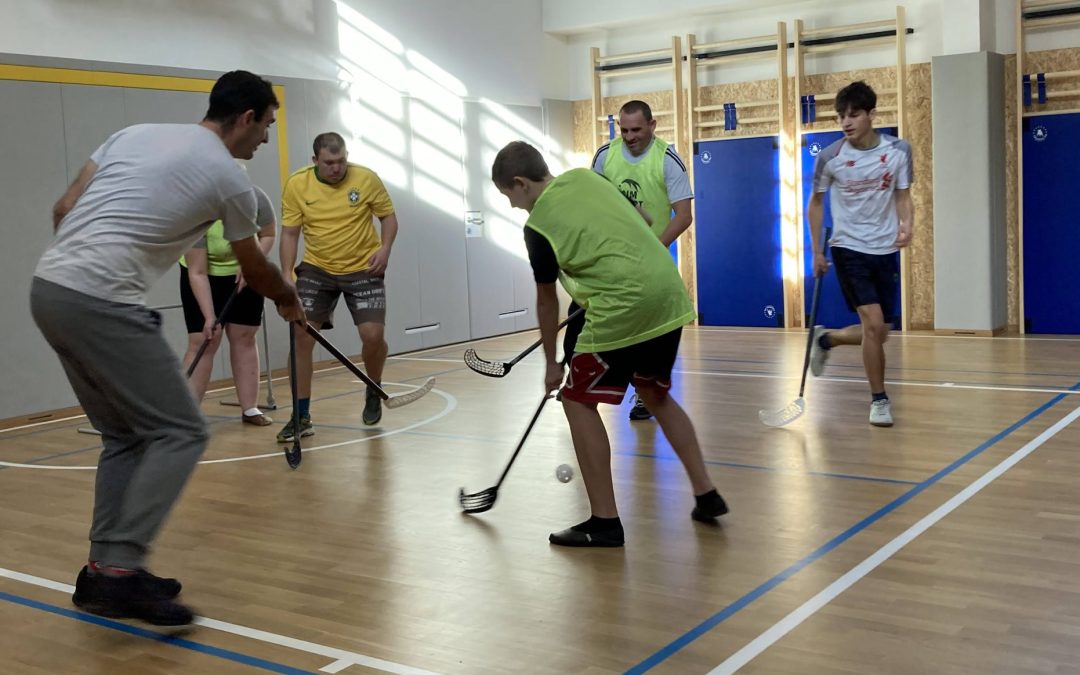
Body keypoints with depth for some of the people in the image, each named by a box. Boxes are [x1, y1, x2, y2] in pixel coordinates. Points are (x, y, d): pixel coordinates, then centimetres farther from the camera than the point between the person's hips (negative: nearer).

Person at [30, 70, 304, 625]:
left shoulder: (134, 133, 19)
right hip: (103, 304, -8)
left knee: (126, 436, 17)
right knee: (180, 433, -2)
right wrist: (290, 302, 38)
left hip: (48, 287, 8)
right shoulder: (229, 178, 2)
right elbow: (255, 271, 19)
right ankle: (120, 568, -10)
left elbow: (63, 210, 16)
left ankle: (106, 571, 20)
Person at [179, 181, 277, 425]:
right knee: (202, 342, -9)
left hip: (245, 274, 3)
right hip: (206, 278, -3)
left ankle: (250, 409, 9)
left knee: (244, 338, 3)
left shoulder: (256, 197, -25)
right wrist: (209, 316, -31)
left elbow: (269, 235, -6)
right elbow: (197, 273, -27)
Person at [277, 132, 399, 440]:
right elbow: (290, 233, -2)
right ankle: (302, 416, 3)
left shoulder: (367, 179, -11)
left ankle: (374, 393, 22)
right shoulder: (296, 185, -9)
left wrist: (385, 248, -16)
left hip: (363, 269, -1)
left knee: (373, 335, -11)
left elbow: (388, 216, 1)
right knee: (302, 336, -7)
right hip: (316, 270, 1)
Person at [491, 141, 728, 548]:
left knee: (578, 402, 6)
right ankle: (706, 495, 27)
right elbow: (640, 223, 21)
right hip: (670, 295, 8)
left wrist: (551, 363, 18)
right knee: (656, 395, 25)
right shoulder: (585, 177, 12)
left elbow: (546, 300, 5)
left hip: (624, 309, -8)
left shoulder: (538, 226, -5)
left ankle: (605, 522, 7)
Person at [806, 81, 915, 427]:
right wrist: (817, 250, 4)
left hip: (885, 250, 3)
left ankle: (825, 339, 38)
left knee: (878, 333, 8)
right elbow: (816, 203, 5)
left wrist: (907, 225, -18)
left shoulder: (898, 150, -5)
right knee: (873, 323, -16)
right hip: (849, 249, -3)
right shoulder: (829, 157, -9)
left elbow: (903, 197, 3)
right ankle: (879, 400, 2)